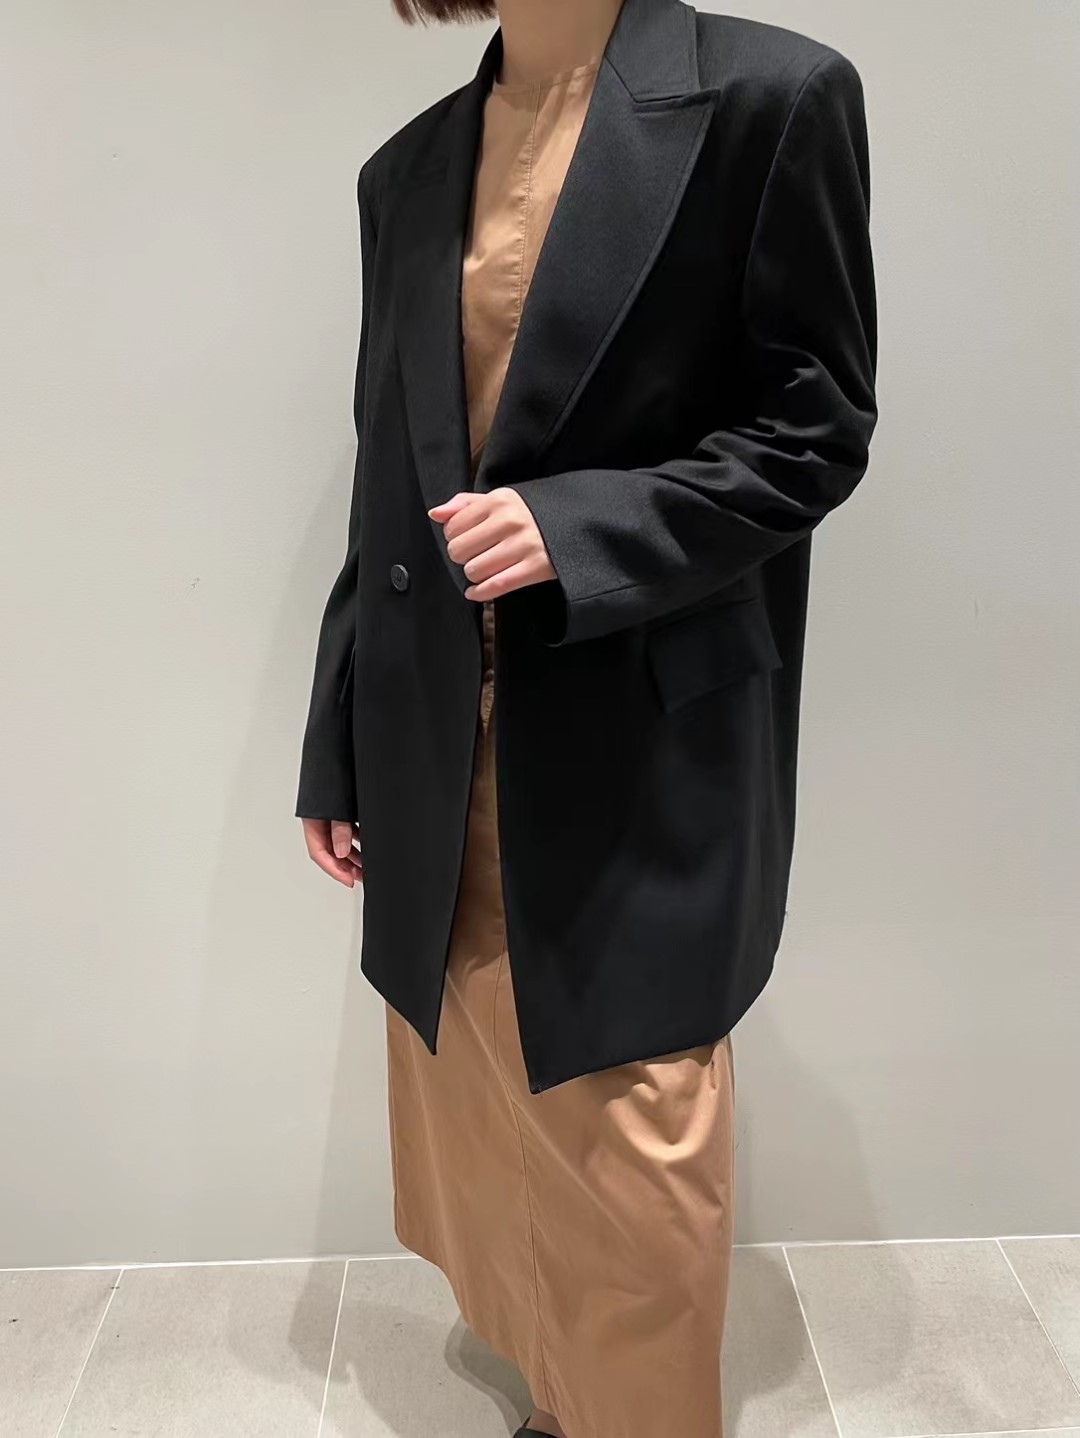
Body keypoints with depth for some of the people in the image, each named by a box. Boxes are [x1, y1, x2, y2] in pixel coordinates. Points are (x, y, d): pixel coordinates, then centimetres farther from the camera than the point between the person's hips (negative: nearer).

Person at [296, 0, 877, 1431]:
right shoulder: (407, 168, 12)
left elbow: (817, 428, -4)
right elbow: (389, 484, 12)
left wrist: (578, 525, -21)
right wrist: (335, 751, 12)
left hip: (645, 752, -5)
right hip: (444, 752, 5)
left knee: (632, 1152, 7)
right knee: (486, 1116, 17)